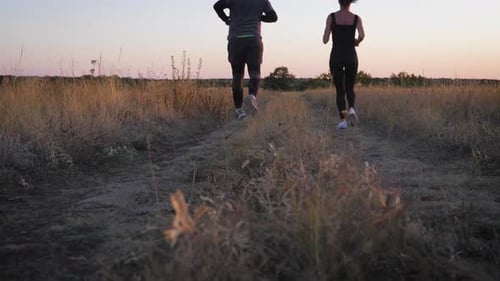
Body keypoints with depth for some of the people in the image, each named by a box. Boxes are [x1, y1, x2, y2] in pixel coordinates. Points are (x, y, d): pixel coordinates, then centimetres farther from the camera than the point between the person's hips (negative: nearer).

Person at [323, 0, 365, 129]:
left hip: (336, 58, -1)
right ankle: (351, 109, -15)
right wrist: (357, 42, 7)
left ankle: (342, 120, -10)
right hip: (351, 58, 1)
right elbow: (362, 35, -17)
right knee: (350, 89, 16)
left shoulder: (331, 17, -2)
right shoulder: (356, 18, 0)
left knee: (340, 91, 7)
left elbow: (325, 40, -4)